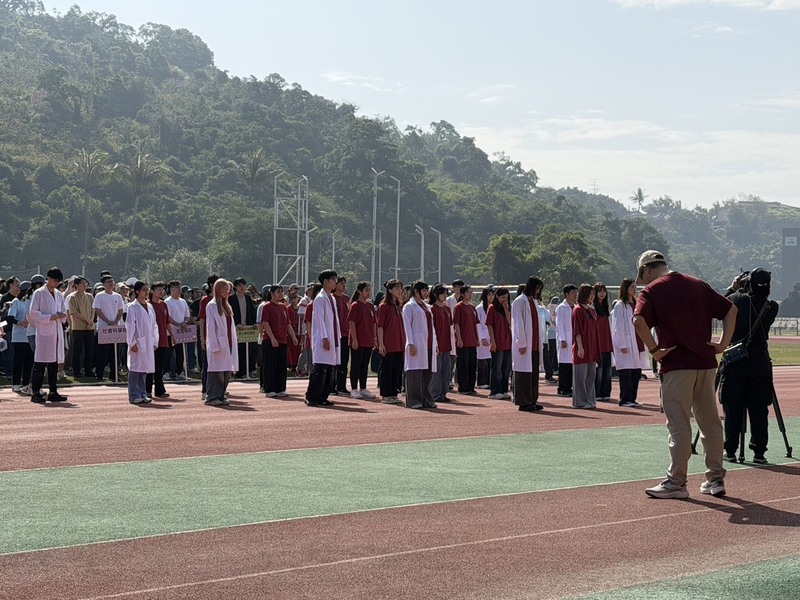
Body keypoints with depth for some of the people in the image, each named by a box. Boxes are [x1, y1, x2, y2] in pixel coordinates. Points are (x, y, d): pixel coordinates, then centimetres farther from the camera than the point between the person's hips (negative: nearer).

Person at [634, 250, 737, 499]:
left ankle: (677, 482, 1)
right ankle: (716, 478, 18)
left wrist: (654, 350, -12)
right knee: (710, 422, 12)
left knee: (678, 425, -2)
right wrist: (723, 343, 10)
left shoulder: (653, 290, -3)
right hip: (706, 363, 5)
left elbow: (638, 321, -21)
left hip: (677, 366, -5)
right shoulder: (698, 285, 14)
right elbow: (731, 309, 14)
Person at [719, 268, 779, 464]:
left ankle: (730, 450, 9)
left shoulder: (736, 300, -6)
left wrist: (733, 289, 20)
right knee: (759, 411, 4)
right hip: (760, 365, 1)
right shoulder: (772, 307, 0)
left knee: (733, 409, 5)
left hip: (735, 362, -1)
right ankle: (759, 453, 5)